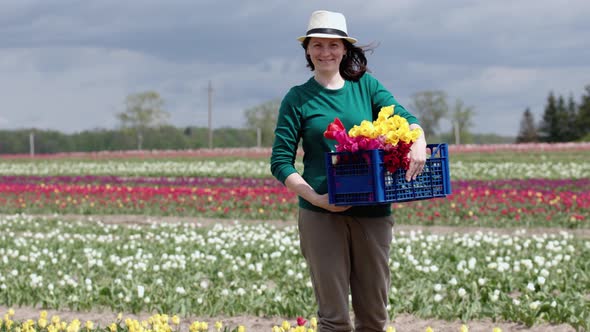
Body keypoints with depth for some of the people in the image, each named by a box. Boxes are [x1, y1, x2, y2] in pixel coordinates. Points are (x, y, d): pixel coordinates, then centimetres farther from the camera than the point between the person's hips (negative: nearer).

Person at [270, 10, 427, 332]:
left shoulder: (366, 86, 9)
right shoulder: (298, 99, 3)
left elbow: (402, 116, -3)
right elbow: (281, 161, -1)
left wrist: (418, 141, -26)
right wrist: (315, 197, -15)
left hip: (372, 211, 3)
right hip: (322, 214, -2)